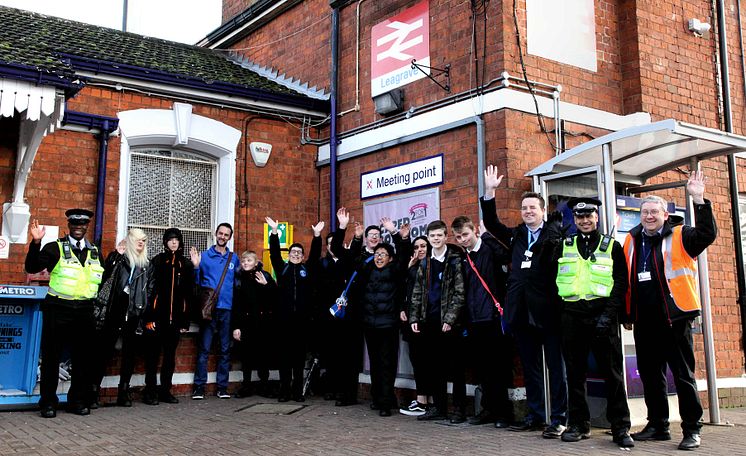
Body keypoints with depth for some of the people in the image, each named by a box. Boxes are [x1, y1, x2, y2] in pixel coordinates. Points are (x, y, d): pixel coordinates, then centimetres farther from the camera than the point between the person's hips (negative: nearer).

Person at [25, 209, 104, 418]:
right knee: (51, 357, 3)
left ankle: (78, 401, 19)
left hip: (85, 312, 3)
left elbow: (102, 281, 21)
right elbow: (32, 267, -12)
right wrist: (36, 242, -22)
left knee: (83, 358, 7)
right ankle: (48, 402, 14)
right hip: (57, 310, -3)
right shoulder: (55, 248, 2)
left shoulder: (95, 253, 14)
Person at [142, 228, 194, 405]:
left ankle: (165, 390, 20)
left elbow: (189, 294, 9)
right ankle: (150, 392, 10)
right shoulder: (157, 261, 1)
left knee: (170, 356, 10)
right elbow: (149, 289, -5)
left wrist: (185, 321, 5)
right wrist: (148, 317, -12)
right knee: (153, 355, 2)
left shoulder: (186, 264, 9)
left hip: (176, 318, 3)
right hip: (158, 316, -3)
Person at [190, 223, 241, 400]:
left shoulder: (234, 258, 11)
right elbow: (197, 282, 3)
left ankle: (222, 387, 13)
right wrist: (196, 266, -12)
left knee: (225, 349, 6)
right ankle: (199, 387, 4)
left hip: (227, 309, 2)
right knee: (204, 349, -2)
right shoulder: (205, 256, 4)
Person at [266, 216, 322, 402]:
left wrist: (317, 235, -8)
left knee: (300, 354, 3)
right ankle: (284, 390, 6)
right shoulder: (282, 268, 12)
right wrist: (274, 232, -9)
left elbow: (315, 254, 4)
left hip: (302, 317, 1)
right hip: (284, 317, 0)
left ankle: (298, 391, 9)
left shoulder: (307, 269, 14)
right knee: (284, 354, 2)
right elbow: (274, 253, 2)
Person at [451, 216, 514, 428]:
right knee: (482, 368, 11)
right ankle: (490, 409, 22)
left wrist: (486, 235, -22)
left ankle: (503, 411, 8)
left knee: (499, 367, -1)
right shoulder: (464, 259, 14)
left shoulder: (490, 249, -4)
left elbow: (507, 255, -28)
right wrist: (465, 320, 15)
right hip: (475, 321, 7)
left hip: (494, 317, -7)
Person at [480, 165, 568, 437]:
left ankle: (559, 418, 6)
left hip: (548, 310, -5)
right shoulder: (516, 235, 15)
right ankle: (535, 415, 21)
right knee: (530, 368, 12)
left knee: (556, 366, 1)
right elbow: (491, 223, 14)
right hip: (522, 311, 5)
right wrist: (489, 192, 8)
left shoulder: (555, 232, 3)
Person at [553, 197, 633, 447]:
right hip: (572, 316, 2)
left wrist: (608, 314, -10)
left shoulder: (612, 246, 8)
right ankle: (579, 424, 15)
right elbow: (554, 279, 14)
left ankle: (620, 427, 4)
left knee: (612, 372, -2)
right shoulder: (564, 246, 13)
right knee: (575, 372, 6)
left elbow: (621, 283, 1)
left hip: (602, 315, -2)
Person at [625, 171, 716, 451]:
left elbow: (708, 234, -18)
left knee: (683, 375, 1)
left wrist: (699, 200, -26)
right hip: (644, 322, 5)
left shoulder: (679, 238, 0)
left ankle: (692, 430, 10)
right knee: (650, 375, 12)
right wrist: (627, 313, 14)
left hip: (674, 318, -5)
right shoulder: (632, 241, 11)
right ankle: (658, 425, 24)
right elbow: (624, 278, 16)